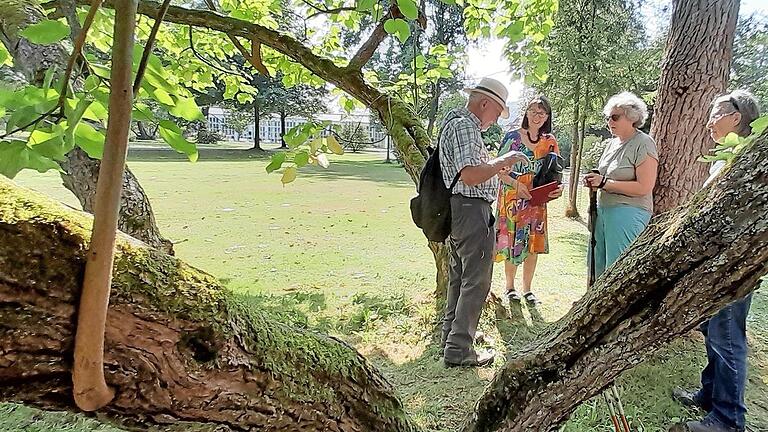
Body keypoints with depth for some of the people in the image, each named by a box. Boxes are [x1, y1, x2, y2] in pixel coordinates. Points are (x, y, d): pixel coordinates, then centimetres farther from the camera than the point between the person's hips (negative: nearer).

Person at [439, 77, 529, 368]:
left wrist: (497, 164, 17)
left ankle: (451, 335, 32)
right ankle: (459, 350, 2)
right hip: (472, 210, -11)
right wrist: (503, 161, -14)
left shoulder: (455, 122, 18)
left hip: (456, 211, 11)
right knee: (476, 282, -4)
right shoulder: (465, 127, -16)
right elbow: (471, 175, -26)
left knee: (459, 277, 19)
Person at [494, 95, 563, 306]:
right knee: (512, 241, 4)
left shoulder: (550, 142, 6)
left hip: (537, 200, 3)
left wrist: (558, 187, -12)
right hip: (512, 197, -3)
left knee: (534, 243, 6)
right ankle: (510, 286, 20)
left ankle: (527, 288, 20)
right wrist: (515, 184, -21)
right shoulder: (512, 136, -4)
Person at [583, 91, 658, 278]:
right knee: (597, 265, 9)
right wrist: (594, 181, 3)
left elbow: (644, 187, -17)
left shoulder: (644, 143, -9)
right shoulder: (612, 143, 15)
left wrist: (604, 182, -17)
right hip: (604, 210, 8)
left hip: (628, 213, -8)